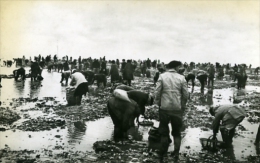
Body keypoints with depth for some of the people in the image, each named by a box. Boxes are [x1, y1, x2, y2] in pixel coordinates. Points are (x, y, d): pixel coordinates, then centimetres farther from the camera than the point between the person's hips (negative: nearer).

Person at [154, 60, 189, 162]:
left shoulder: (162, 76, -5)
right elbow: (186, 94, -2)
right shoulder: (181, 78, -3)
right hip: (177, 109, 0)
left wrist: (157, 103, 4)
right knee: (177, 132, 16)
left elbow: (157, 92, -9)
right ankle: (176, 153, 10)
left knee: (164, 132, 13)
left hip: (164, 108, 0)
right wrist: (183, 106, 11)